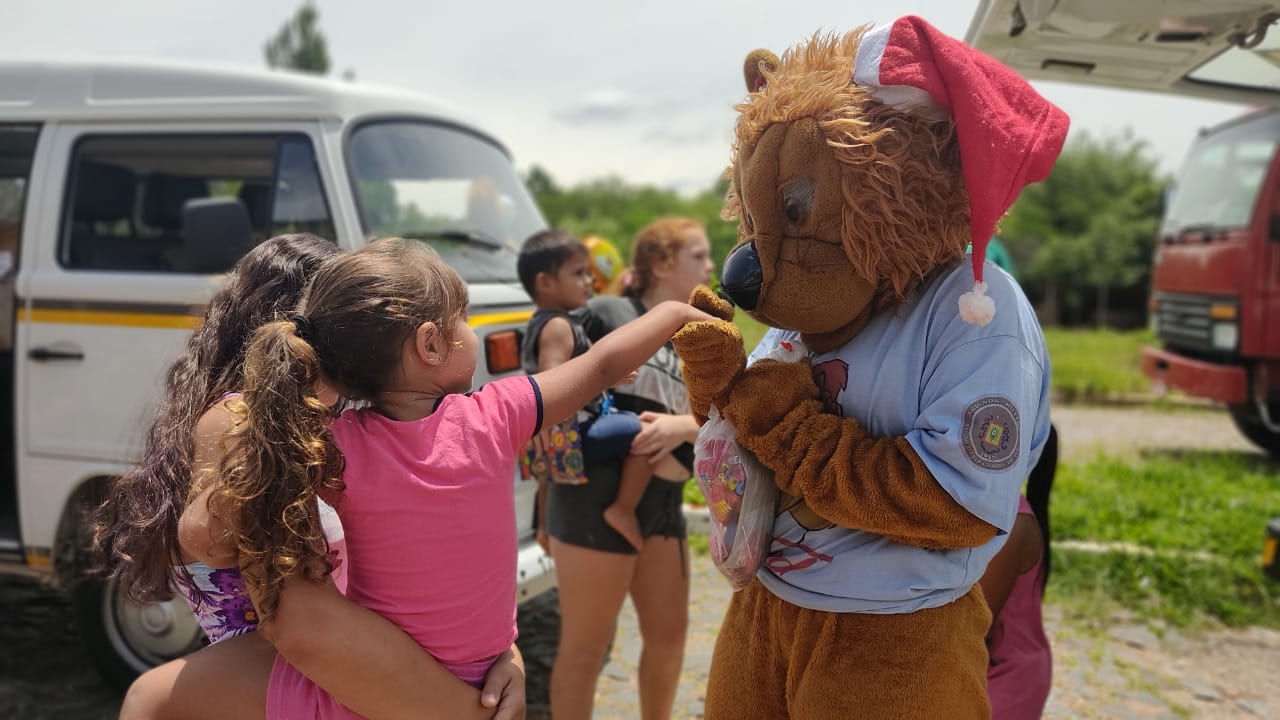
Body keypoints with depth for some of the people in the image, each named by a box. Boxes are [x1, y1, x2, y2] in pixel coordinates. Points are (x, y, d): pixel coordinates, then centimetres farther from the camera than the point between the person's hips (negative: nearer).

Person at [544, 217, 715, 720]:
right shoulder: (606, 314, -6)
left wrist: (683, 425, -20)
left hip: (662, 501, 8)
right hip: (599, 495, -7)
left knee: (669, 631, 20)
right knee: (586, 645, 3)